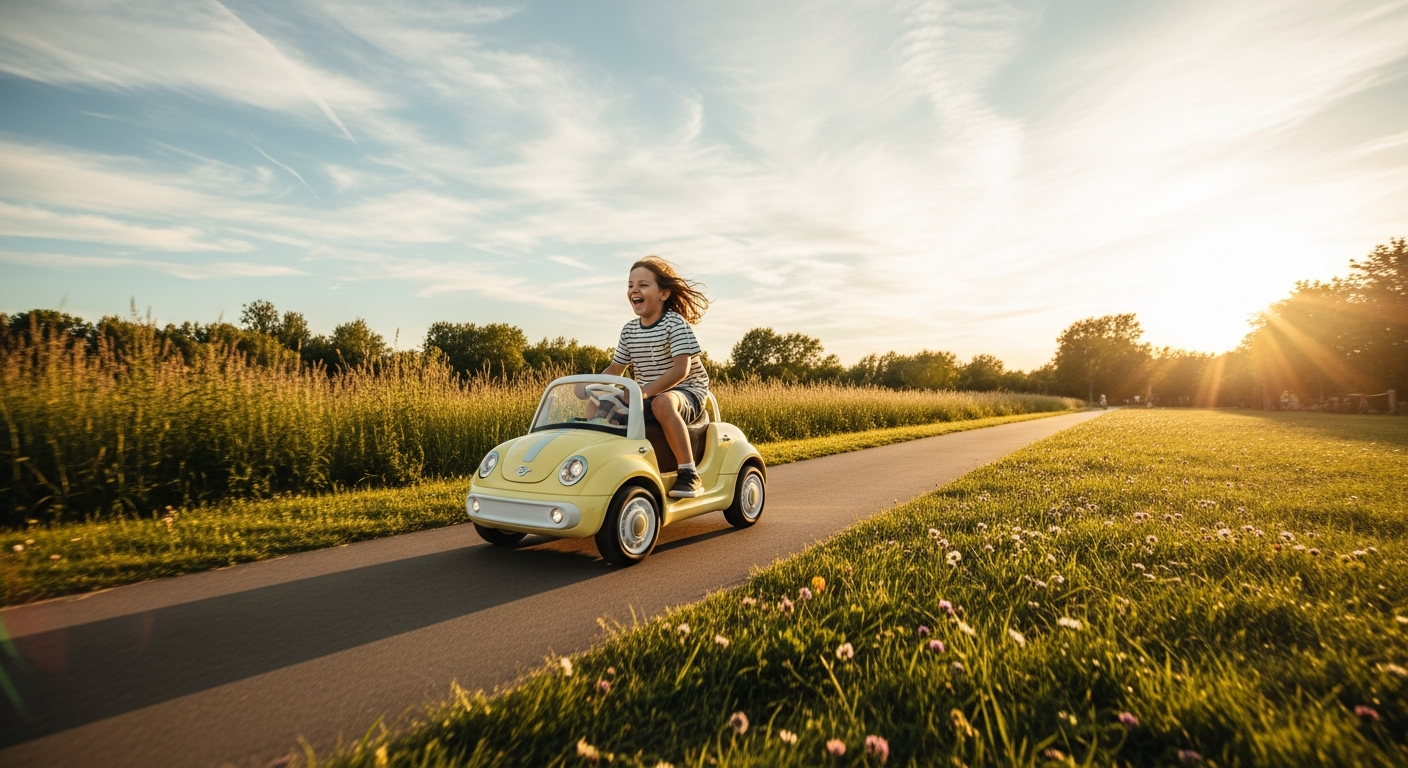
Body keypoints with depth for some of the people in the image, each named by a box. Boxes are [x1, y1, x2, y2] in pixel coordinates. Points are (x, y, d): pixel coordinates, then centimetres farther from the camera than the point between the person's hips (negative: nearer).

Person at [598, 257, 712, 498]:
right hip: (647, 395, 7)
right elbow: (614, 369, 12)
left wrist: (646, 390, -37)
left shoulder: (675, 323, -14)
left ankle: (689, 474, -31)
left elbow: (681, 369, -25)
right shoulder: (629, 330, 6)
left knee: (662, 403, -41)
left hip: (687, 392, -6)